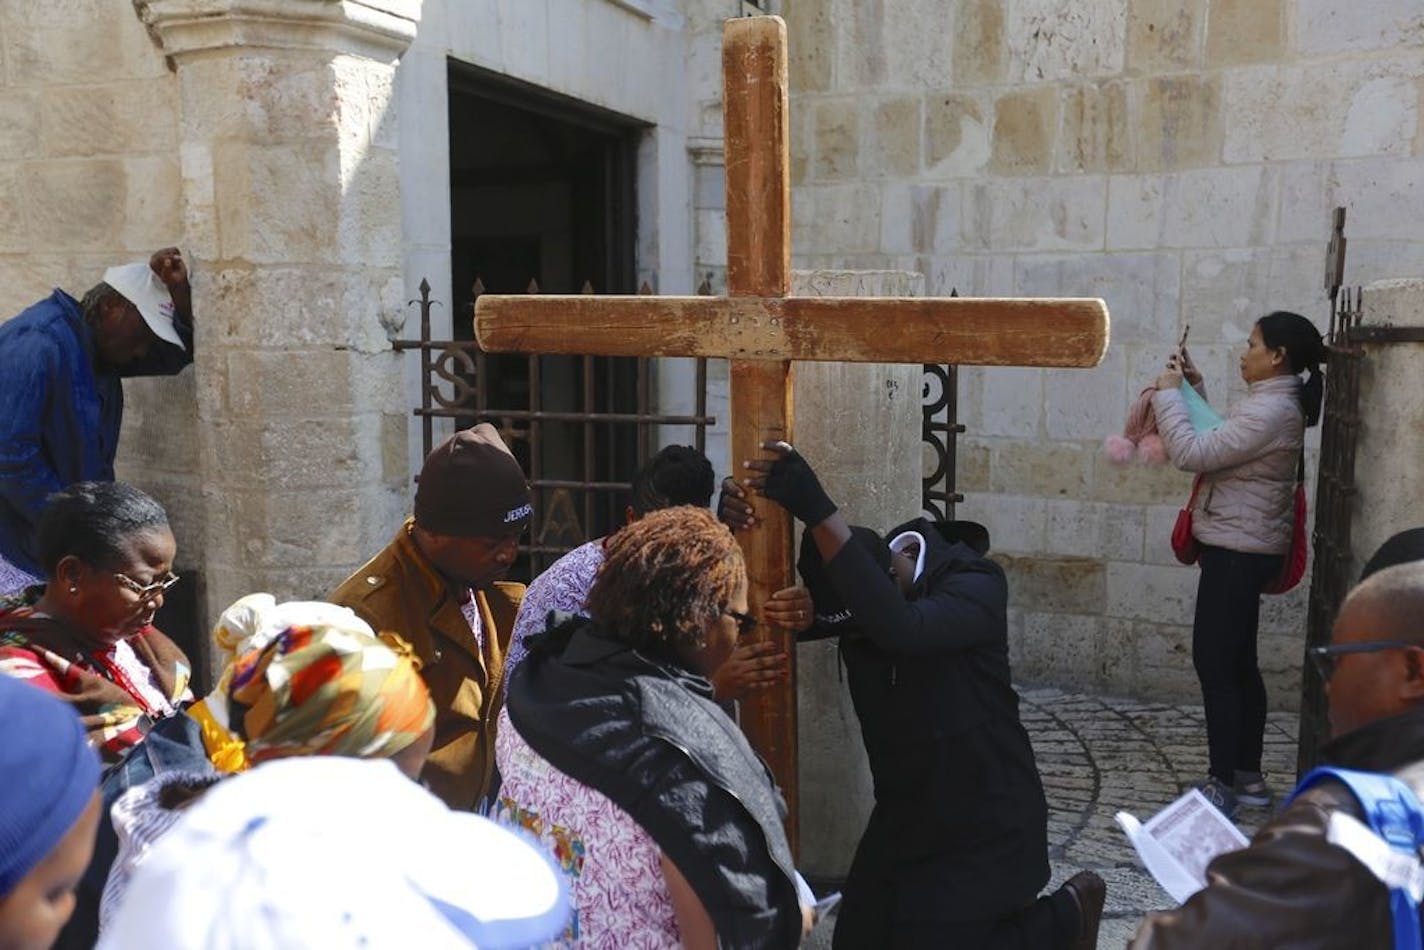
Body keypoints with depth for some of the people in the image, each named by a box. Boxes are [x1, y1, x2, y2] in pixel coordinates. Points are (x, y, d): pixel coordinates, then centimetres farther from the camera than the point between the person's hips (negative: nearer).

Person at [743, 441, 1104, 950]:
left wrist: (818, 512, -52)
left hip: (987, 823, -7)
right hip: (904, 815, 7)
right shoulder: (861, 589, -7)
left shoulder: (976, 585, -25)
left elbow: (901, 628, -45)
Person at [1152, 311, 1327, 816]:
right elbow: (1218, 443, 21)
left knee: (1213, 663, -6)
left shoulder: (1270, 411, -21)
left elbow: (1193, 454, -24)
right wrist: (1195, 388, 14)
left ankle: (1222, 783, 1)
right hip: (1242, 550, 10)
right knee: (1236, 664, 14)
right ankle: (1247, 776, 22)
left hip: (1238, 552, -10)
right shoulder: (1273, 404, 12)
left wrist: (1168, 394, -13)